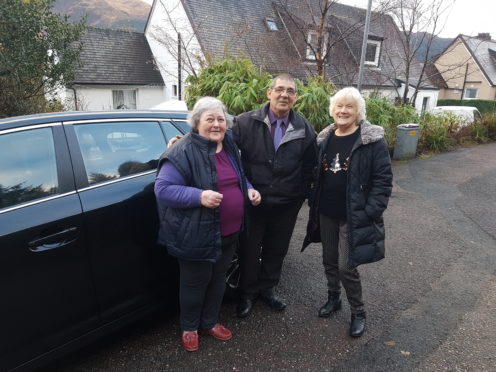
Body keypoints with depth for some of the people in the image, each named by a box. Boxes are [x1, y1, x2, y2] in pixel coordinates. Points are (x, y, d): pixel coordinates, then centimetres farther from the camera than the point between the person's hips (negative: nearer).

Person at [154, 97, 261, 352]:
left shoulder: (230, 147, 7)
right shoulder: (184, 152, -18)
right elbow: (162, 189, -21)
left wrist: (249, 190, 1)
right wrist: (199, 196, -32)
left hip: (229, 232, 7)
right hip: (197, 235, -7)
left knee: (218, 279, 21)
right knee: (195, 282, 11)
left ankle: (210, 322, 43)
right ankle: (189, 327, 36)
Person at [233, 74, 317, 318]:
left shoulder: (305, 130, -1)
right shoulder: (246, 122, -10)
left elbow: (308, 169, 6)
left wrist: (300, 197, 5)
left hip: (286, 206, 3)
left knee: (276, 251, 18)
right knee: (249, 251, 14)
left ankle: (266, 289, 41)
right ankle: (247, 293, 36)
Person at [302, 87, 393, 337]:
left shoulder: (372, 140, -11)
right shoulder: (325, 139, 6)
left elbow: (383, 179, -12)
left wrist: (370, 213, -18)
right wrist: (314, 203, 9)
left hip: (353, 217, -5)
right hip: (326, 213, 5)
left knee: (346, 267, -2)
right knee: (329, 260, 17)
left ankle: (358, 312, 22)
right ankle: (333, 298, 41)